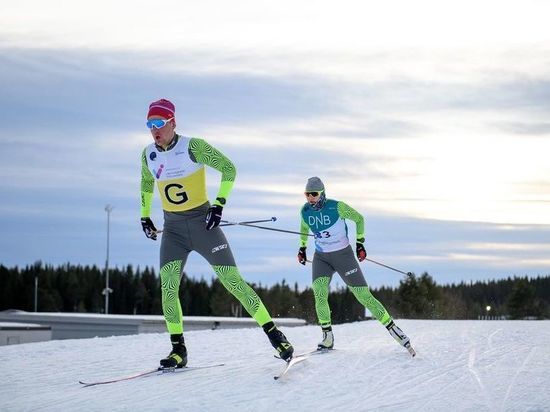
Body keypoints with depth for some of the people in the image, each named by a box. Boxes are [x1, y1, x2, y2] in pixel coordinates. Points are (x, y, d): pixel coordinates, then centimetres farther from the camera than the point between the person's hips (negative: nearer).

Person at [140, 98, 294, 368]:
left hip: (203, 223, -4)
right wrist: (145, 215, 22)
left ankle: (274, 334, 4)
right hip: (173, 229, 4)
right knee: (167, 287, -12)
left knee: (233, 282, -6)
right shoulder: (148, 155, 2)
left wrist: (219, 203, -15)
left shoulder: (193, 147, -14)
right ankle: (178, 349, -2)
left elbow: (228, 168, -8)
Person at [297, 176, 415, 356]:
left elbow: (358, 218, -3)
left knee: (363, 295, -4)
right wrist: (302, 247, 23)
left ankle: (392, 328, 7)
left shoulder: (336, 207, -18)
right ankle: (327, 337, -11)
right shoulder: (305, 211, -5)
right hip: (321, 257, 3)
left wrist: (360, 242, -5)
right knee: (319, 292, -21)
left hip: (343, 255, -3)